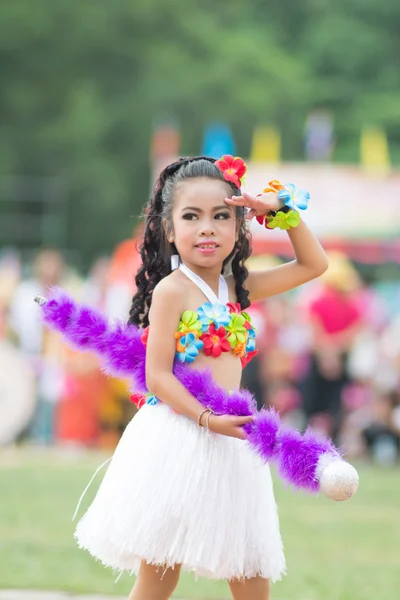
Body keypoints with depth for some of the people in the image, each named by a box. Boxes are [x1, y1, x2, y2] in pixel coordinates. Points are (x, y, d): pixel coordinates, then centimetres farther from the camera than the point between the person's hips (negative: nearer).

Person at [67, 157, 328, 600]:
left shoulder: (238, 288, 13)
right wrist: (208, 419, -20)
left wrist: (282, 210, 11)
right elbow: (157, 376, -10)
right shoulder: (171, 289, -6)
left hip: (230, 443, 7)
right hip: (178, 439, -6)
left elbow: (313, 264, 23)